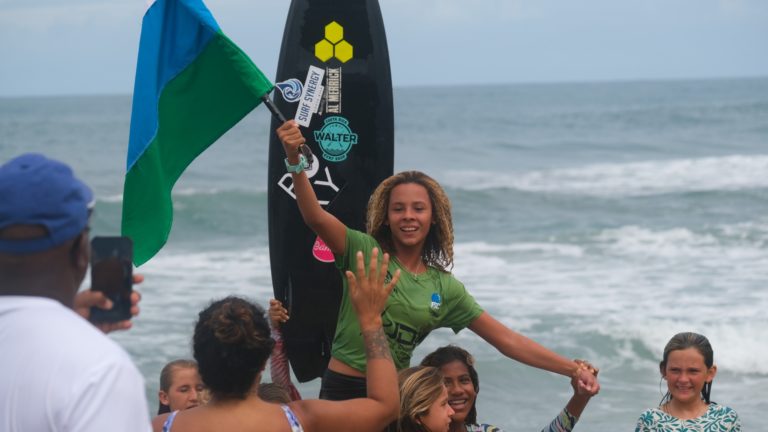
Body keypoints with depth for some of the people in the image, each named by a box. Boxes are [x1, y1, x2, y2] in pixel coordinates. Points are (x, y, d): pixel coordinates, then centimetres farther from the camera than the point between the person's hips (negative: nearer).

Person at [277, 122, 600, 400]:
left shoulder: (444, 287, 6)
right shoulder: (363, 251, -3)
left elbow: (506, 340, 7)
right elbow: (315, 217, -20)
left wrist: (573, 369, 2)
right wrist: (295, 160, -37)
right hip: (343, 389, -4)